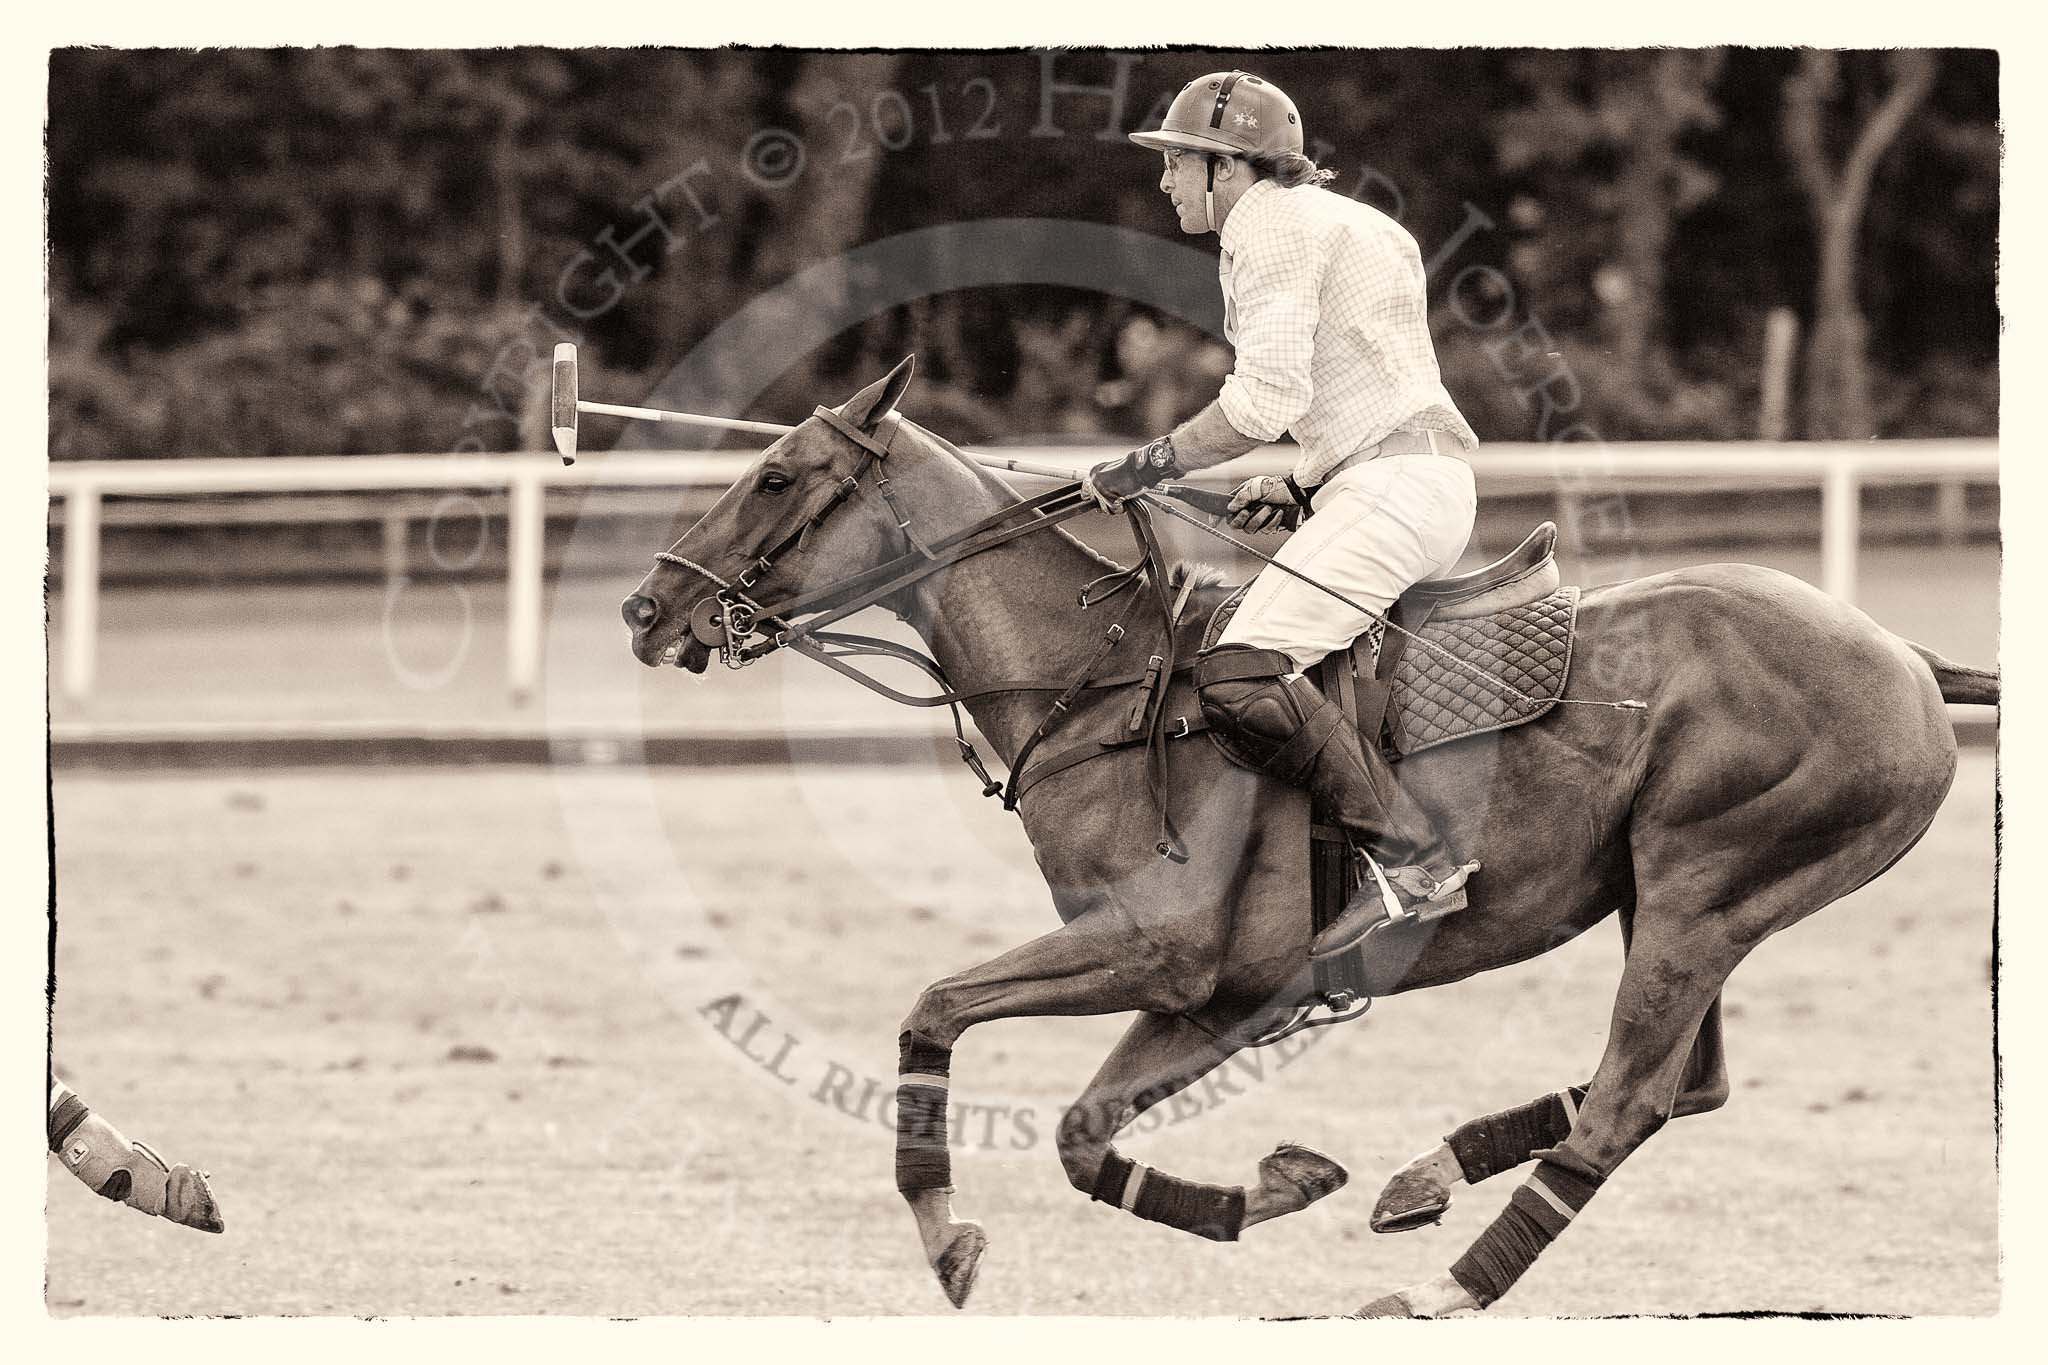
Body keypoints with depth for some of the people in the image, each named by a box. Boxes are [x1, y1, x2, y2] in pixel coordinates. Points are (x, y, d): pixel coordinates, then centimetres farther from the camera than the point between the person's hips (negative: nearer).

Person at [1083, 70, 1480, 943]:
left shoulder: (1270, 224, -6)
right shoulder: (1330, 220, 26)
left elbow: (1265, 399, -16)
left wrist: (1146, 467, -8)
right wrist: (1299, 491, 19)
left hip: (1394, 487, -11)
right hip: (1404, 484, 11)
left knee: (1240, 675, -24)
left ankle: (1409, 854, -28)